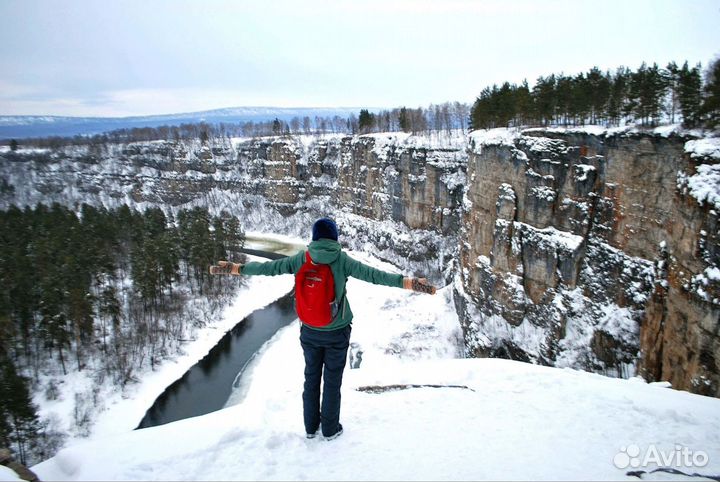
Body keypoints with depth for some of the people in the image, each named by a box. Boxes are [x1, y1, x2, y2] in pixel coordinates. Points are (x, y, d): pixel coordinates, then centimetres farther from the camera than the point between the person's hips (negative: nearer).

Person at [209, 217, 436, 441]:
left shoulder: (301, 258, -8)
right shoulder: (341, 259, -16)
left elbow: (269, 267, -2)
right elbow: (372, 274, -25)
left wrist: (237, 268, 11)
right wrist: (407, 282, -29)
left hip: (309, 331, 3)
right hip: (337, 332, -3)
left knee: (311, 377, 19)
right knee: (332, 380, 13)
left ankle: (311, 426, 34)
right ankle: (330, 429, 28)